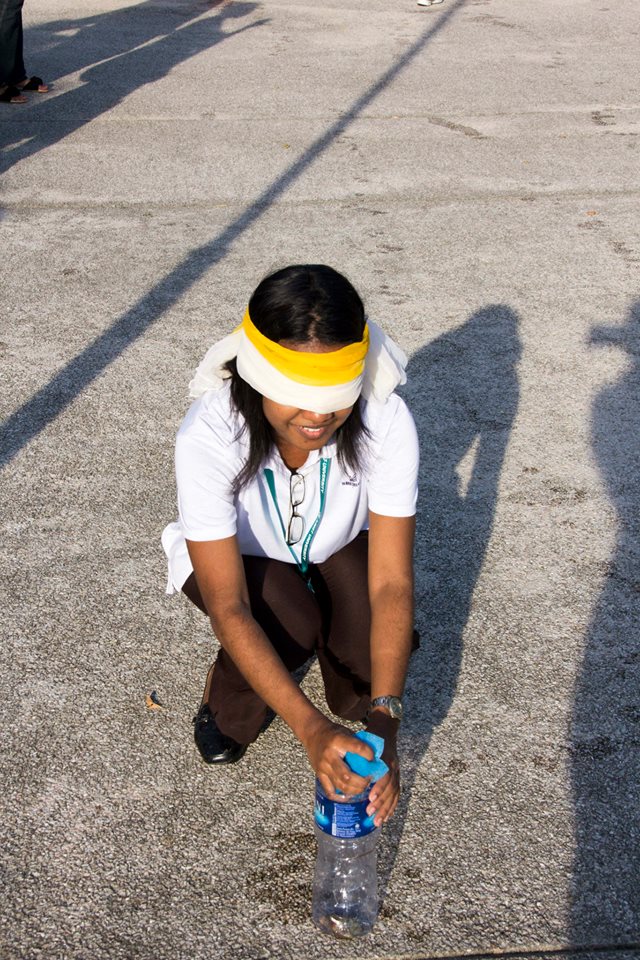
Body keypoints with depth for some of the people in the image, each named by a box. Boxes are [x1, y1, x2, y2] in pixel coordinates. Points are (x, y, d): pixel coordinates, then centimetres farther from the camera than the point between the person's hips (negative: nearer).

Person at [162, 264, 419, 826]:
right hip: (238, 556, -1)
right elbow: (229, 608, -39)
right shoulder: (209, 436, -38)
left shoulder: (386, 422, -34)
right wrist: (310, 728, -49)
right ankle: (227, 706, 3)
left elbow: (392, 582, -33)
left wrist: (386, 717, -44)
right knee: (289, 626, -32)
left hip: (340, 548, 2)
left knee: (379, 646, -25)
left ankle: (358, 698, 14)